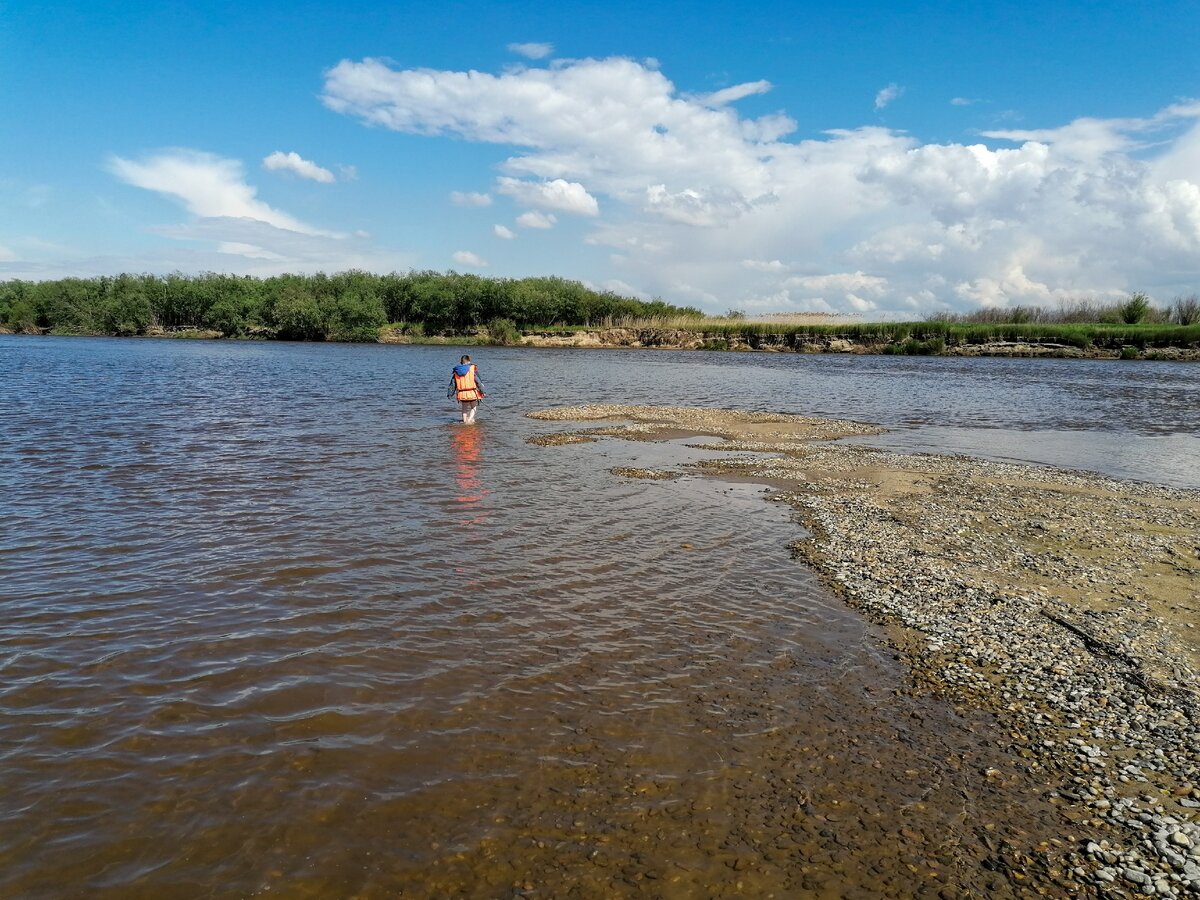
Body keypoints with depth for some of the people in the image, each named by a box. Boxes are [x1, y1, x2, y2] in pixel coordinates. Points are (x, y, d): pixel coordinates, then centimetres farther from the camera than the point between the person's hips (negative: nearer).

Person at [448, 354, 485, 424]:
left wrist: (450, 393, 18)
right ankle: (470, 419, -5)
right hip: (472, 393, -3)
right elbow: (478, 381, -4)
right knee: (473, 407, 14)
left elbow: (452, 383, 10)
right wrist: (482, 391, 3)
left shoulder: (456, 371, 7)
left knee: (465, 409, 22)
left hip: (462, 394, 3)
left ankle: (465, 421, 22)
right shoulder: (473, 369, -3)